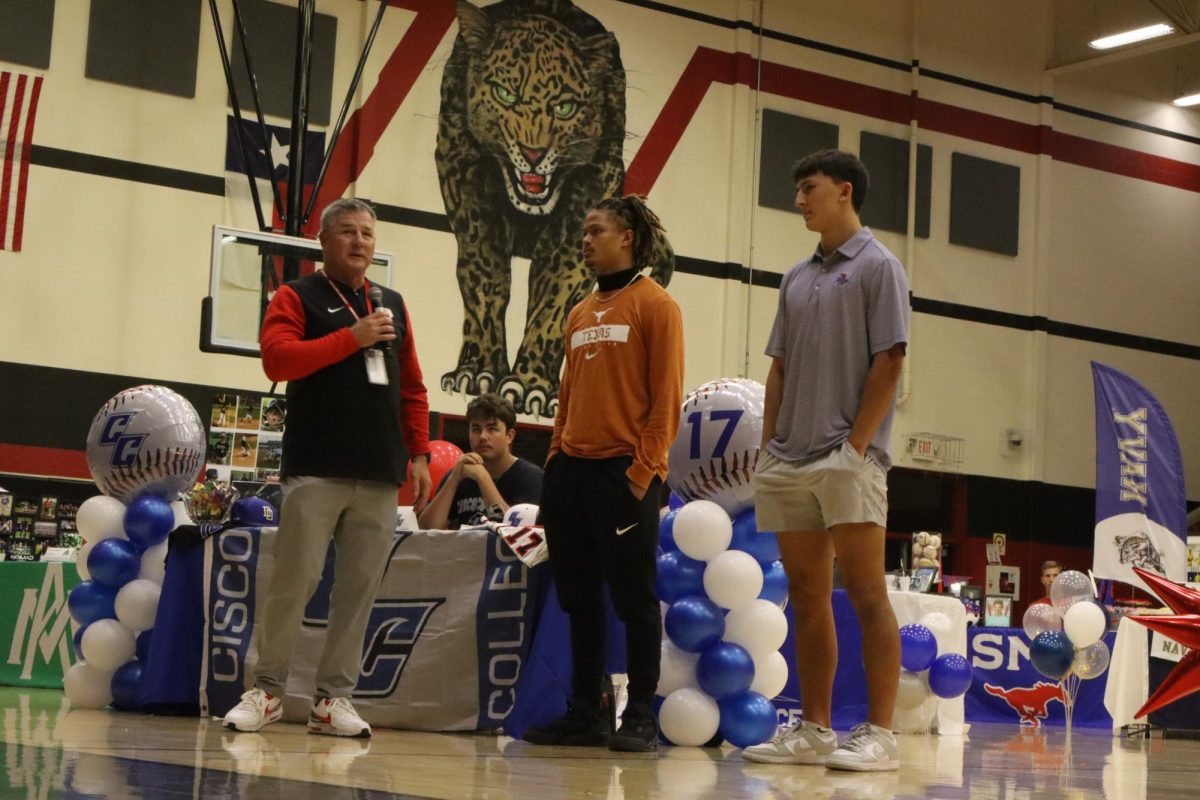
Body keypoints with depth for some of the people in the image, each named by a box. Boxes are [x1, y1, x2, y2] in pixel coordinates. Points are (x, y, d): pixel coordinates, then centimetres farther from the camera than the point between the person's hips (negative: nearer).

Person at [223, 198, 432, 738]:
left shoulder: (392, 305, 20)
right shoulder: (298, 298, 5)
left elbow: (412, 389, 21)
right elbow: (277, 358, -13)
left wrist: (419, 454, 13)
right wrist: (353, 337, -15)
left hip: (380, 476, 5)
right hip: (316, 471, -4)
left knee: (360, 588, 2)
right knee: (294, 580, -6)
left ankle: (334, 698, 9)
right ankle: (267, 689, 6)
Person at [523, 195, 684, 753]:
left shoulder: (654, 305, -2)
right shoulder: (579, 314, 19)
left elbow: (667, 397, -8)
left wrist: (643, 469, -15)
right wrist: (555, 458, 11)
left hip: (623, 472, -7)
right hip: (571, 471, 7)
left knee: (633, 598, -2)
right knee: (580, 599, 10)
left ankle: (641, 720, 4)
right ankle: (584, 714, 17)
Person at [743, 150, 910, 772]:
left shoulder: (877, 267, -1)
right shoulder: (797, 278, 18)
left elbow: (888, 363, -8)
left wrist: (855, 445, -13)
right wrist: (767, 446, 9)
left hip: (847, 460, -7)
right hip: (791, 463, 7)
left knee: (865, 594, -7)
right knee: (807, 597, 8)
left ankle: (879, 733, -5)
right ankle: (814, 730, 13)